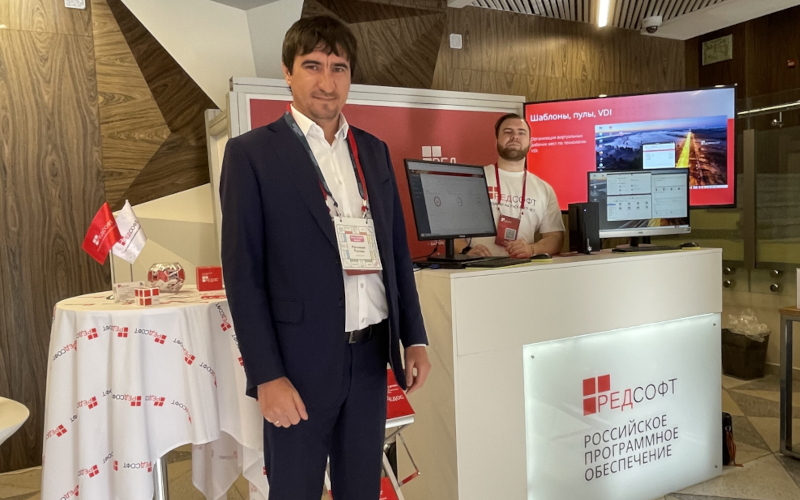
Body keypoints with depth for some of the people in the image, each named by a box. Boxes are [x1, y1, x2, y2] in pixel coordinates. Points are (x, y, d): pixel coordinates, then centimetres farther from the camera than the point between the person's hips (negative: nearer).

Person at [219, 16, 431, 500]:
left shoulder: (374, 150, 10)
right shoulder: (252, 153, -5)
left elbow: (398, 251, 12)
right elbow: (243, 273, -8)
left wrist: (415, 338, 9)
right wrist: (267, 375, -12)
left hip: (371, 355, 5)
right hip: (301, 360, -4)